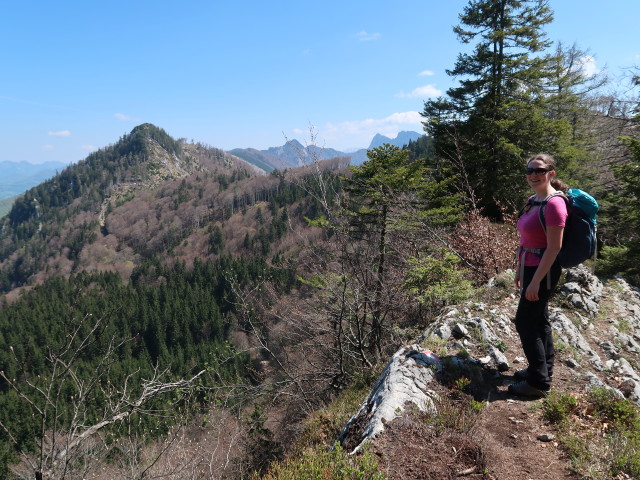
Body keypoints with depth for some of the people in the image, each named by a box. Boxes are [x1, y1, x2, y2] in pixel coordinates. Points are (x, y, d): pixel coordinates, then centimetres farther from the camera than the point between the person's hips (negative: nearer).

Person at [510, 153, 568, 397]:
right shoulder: (533, 200, 8)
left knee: (525, 323, -2)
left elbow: (554, 247, -21)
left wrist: (535, 281, -20)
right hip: (531, 268, 9)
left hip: (543, 271, -9)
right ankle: (543, 369, 33)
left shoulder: (554, 204, -19)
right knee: (538, 320, 18)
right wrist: (520, 270, 17)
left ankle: (539, 382, 11)